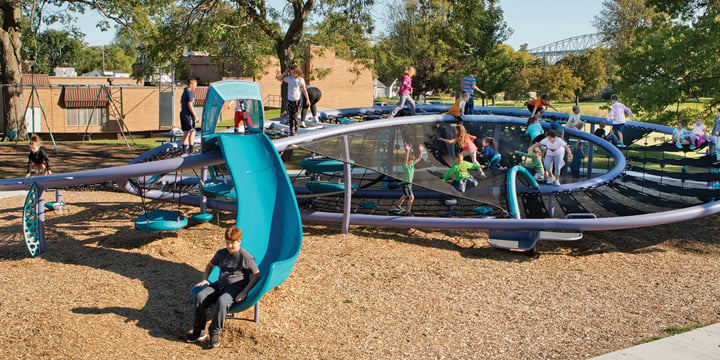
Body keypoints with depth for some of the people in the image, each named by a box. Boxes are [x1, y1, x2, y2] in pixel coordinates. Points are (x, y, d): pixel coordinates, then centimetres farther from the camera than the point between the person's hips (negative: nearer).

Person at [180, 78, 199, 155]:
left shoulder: (184, 92, 17)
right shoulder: (190, 93, -12)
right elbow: (190, 105, -19)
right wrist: (195, 115, -16)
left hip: (183, 114, 10)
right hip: (188, 115, -10)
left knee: (186, 133, 13)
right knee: (192, 131, -6)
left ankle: (184, 150, 15)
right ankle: (191, 151, -7)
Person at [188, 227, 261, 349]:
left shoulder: (245, 256, -7)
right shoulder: (221, 253, 12)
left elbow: (256, 275, -8)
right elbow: (210, 266, 30)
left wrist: (244, 292, -15)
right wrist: (205, 279, 12)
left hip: (236, 287, -6)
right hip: (220, 284, 6)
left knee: (222, 301, -36)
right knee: (200, 297, -19)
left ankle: (215, 333, -19)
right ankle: (199, 332, -10)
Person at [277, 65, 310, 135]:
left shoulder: (300, 80, -8)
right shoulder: (289, 78, 4)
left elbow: (304, 90, -6)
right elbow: (279, 78, 14)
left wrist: (307, 99, -8)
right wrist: (284, 73, -1)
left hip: (297, 99, -5)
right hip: (290, 99, 5)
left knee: (294, 115, -5)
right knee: (290, 115, 5)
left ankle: (295, 130, 7)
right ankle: (291, 130, 12)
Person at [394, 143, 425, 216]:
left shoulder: (412, 164, 0)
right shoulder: (405, 165, -21)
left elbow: (419, 158, 7)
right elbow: (406, 159, -41)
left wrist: (421, 151, -3)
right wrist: (407, 151, -54)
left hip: (409, 183, 9)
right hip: (405, 184, -9)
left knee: (405, 196, 27)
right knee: (411, 197, -14)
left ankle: (398, 206, 47)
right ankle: (408, 212, -8)